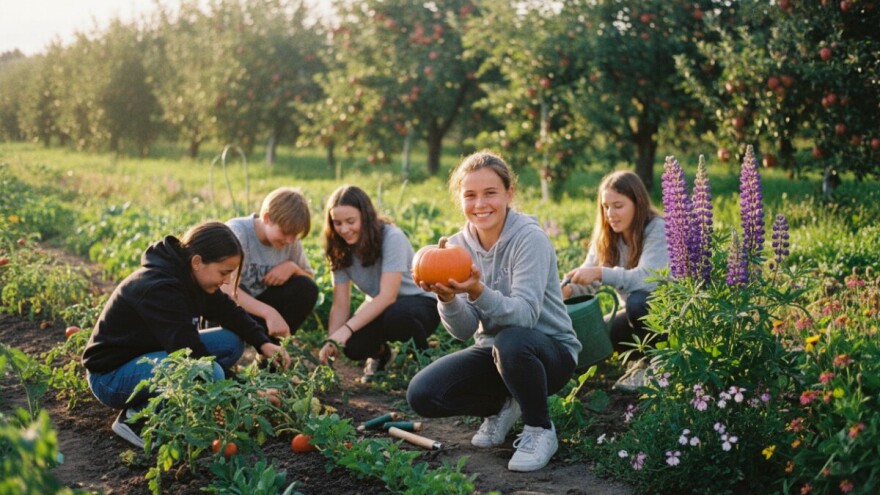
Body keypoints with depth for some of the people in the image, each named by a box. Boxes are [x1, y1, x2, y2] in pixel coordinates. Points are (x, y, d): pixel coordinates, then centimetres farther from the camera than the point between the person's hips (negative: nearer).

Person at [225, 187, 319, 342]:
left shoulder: (291, 241, -8)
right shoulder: (237, 232, -25)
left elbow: (310, 279, 4)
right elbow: (225, 288, -37)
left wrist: (293, 267, -20)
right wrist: (269, 312, -48)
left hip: (259, 303, 5)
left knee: (306, 289, -17)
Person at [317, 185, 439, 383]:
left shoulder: (392, 238, -24)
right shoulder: (341, 250, -6)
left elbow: (388, 296, -31)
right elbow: (340, 304, -10)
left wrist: (347, 328, -40)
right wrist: (331, 341, -28)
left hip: (420, 302, -4)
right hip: (379, 308, 5)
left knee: (395, 315, -40)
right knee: (353, 346, -27)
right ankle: (380, 354, 10)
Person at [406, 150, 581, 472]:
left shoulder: (529, 239, -18)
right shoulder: (458, 245, -3)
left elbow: (525, 316, -30)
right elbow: (464, 331, -9)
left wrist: (478, 292, -46)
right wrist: (447, 298, -31)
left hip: (550, 351, -5)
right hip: (495, 352, 5)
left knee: (510, 342, -39)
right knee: (421, 394, -16)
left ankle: (541, 431, -11)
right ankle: (502, 406, 11)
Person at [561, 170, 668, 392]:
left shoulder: (657, 230, -22)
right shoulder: (606, 237, 0)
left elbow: (648, 278, -35)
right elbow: (588, 275, -6)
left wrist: (601, 273, -42)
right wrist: (567, 289, -28)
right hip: (636, 314, 7)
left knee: (638, 302, -35)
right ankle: (641, 355, 12)